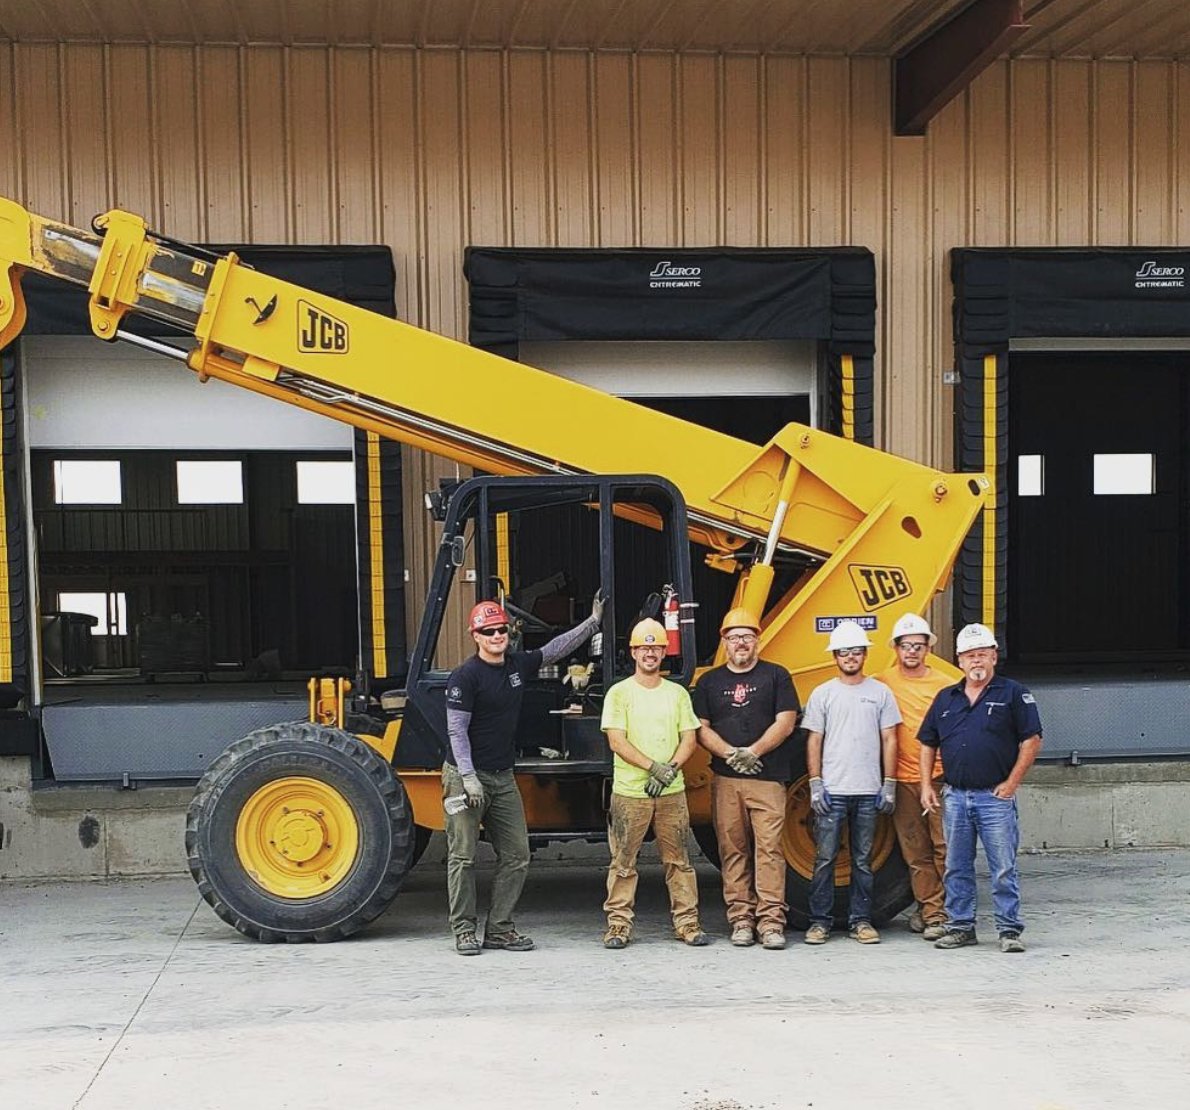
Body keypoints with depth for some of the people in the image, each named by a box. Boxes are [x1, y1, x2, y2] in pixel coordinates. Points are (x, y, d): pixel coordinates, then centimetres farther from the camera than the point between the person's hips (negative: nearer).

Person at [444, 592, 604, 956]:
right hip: (465, 776, -7)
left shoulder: (518, 665, 8)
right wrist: (469, 778, -21)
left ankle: (499, 928, 13)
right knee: (463, 857, -2)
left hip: (502, 778, 7)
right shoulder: (465, 676, -12)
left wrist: (593, 622, 20)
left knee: (516, 856, 6)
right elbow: (457, 731, -14)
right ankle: (464, 930, 6)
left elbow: (554, 649, 22)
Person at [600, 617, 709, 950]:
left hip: (671, 791, 3)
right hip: (629, 792, -2)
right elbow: (617, 742, -8)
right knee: (623, 862, 0)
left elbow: (689, 739, 6)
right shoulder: (619, 693, 1)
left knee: (678, 859, 5)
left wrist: (670, 769, -11)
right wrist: (653, 767, -17)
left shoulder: (677, 693, 10)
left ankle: (687, 922, 13)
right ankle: (618, 923, 7)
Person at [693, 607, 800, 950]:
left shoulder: (776, 676, 7)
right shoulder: (709, 682, 14)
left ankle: (771, 921, -7)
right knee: (733, 850, 2)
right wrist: (730, 754, -9)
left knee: (769, 848, -8)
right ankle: (741, 919, 7)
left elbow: (785, 723, 0)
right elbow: (701, 729, 8)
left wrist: (753, 751, -11)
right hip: (725, 780, 3)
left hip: (768, 778, -2)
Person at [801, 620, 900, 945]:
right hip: (831, 790, -1)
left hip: (869, 791, 1)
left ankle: (860, 921, 15)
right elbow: (814, 742, 4)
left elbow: (889, 741, 7)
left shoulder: (880, 692, 7)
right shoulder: (822, 694, 5)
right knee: (825, 858, 0)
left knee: (863, 860, 8)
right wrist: (815, 785, -4)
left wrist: (889, 785, 1)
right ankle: (820, 921, 8)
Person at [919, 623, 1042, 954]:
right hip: (954, 796, 5)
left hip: (995, 796, -4)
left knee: (1003, 869, -2)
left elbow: (1032, 741, -5)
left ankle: (1009, 930, 5)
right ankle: (960, 927, 19)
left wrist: (1011, 784, -10)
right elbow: (927, 744, 17)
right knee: (957, 868, 10)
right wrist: (926, 786, 7)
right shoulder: (946, 699, 13)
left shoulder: (1013, 694, -1)